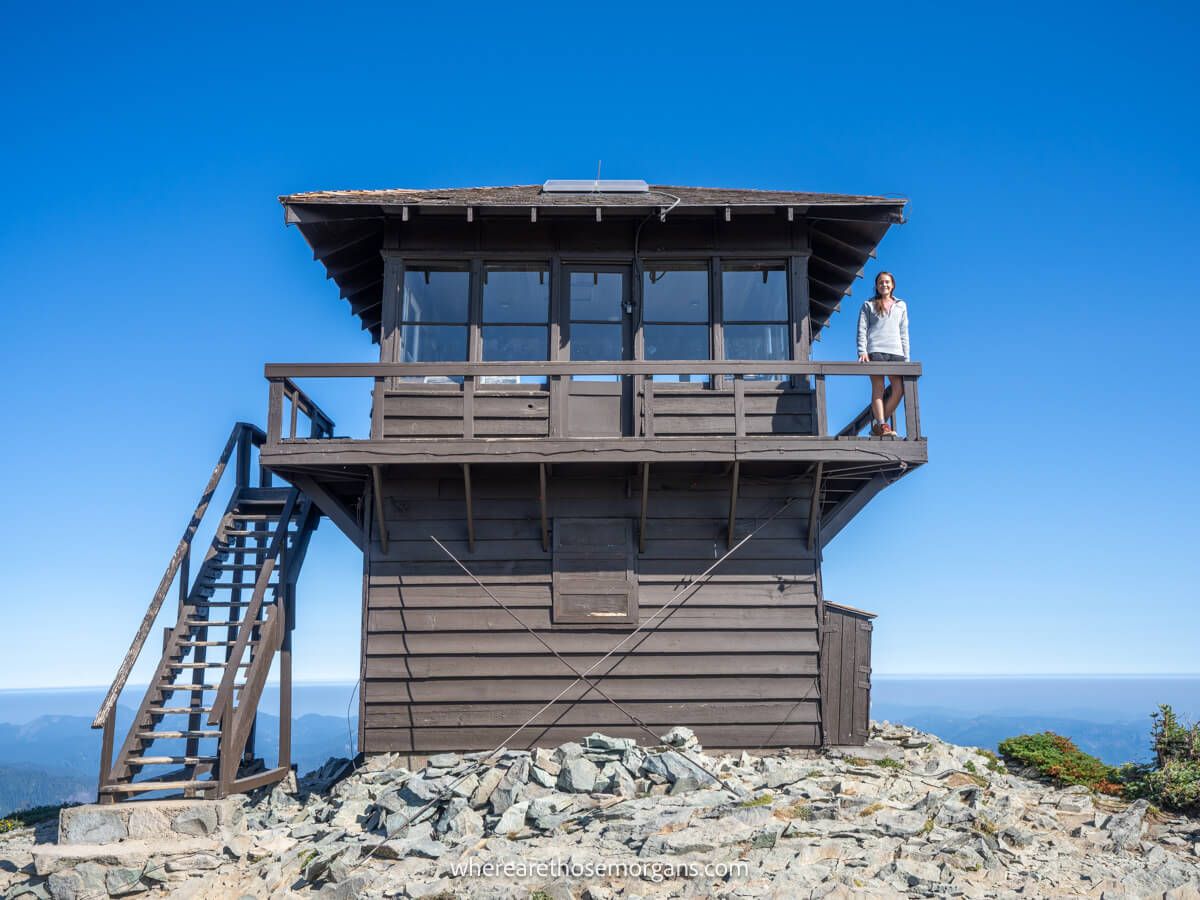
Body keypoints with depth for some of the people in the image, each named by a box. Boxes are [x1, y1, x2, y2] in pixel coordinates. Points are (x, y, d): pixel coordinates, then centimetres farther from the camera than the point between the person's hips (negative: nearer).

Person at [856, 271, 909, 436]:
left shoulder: (901, 306, 23)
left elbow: (904, 333, 21)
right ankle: (881, 425, -15)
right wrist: (862, 351, -8)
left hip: (896, 352, 3)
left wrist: (906, 357, 13)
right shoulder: (868, 305, 14)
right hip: (876, 351, -3)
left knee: (899, 389, -10)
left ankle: (877, 424, -4)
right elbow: (862, 330, 6)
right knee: (878, 388, -11)